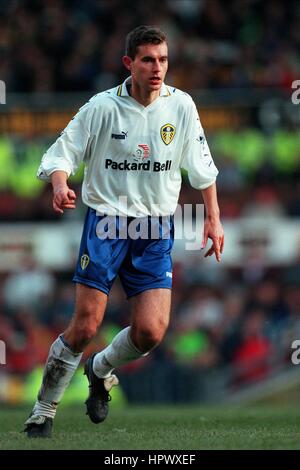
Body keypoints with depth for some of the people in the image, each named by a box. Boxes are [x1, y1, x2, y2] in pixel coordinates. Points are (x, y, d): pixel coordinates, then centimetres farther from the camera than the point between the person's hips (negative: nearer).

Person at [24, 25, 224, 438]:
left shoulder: (181, 106, 0)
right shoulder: (103, 107, -8)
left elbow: (201, 166, 14)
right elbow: (61, 154, -5)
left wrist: (214, 218, 12)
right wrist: (60, 184, -27)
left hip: (156, 231, 3)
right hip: (106, 221, -2)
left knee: (151, 330, -11)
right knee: (85, 327, -10)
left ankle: (101, 371, 23)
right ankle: (44, 412, 9)